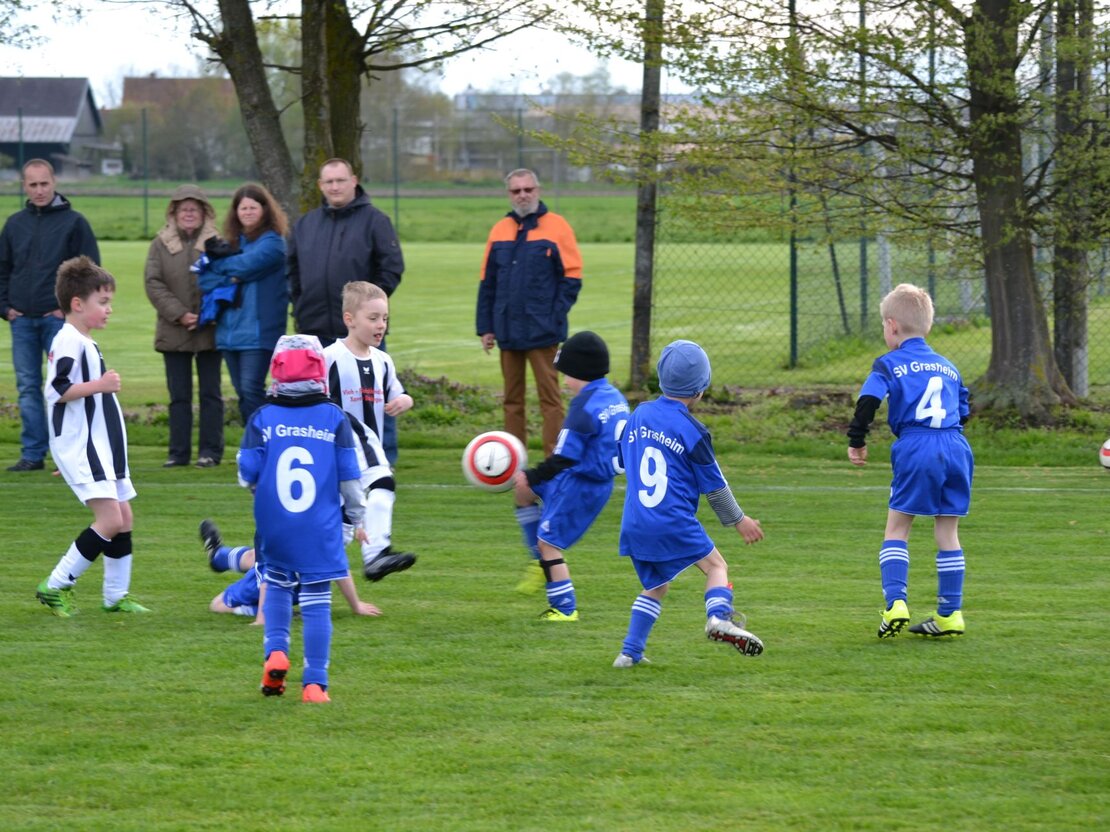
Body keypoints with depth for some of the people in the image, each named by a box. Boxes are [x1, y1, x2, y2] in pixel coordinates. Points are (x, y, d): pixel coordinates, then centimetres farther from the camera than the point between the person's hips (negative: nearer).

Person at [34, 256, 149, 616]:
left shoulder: (84, 342, 17)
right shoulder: (69, 341, -15)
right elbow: (57, 390, -23)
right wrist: (98, 385, -26)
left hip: (100, 447, 11)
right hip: (80, 448, -11)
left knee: (124, 518, 11)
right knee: (110, 519, -17)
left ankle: (116, 595, 19)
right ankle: (56, 586, -10)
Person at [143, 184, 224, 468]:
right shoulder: (161, 244, 6)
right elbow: (153, 283, -2)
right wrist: (179, 314, -12)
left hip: (209, 330, -2)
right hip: (174, 331, 2)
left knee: (210, 393, 4)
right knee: (178, 395, 6)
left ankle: (210, 450, 8)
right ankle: (179, 452, 10)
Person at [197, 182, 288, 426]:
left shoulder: (271, 242, -3)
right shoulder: (232, 243, 16)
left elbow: (247, 265, -17)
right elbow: (204, 278, 9)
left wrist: (220, 258, 1)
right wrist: (229, 280, -10)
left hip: (257, 331, -7)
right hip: (229, 331, 7)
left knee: (251, 390, -14)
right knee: (243, 393, 9)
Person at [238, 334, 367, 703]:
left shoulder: (262, 418, -1)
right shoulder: (334, 418, -1)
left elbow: (247, 473, -4)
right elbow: (349, 475, 0)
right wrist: (357, 517, 13)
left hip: (274, 528, 1)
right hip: (320, 530, -1)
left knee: (277, 586, 24)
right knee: (316, 602, 2)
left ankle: (276, 652, 4)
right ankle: (314, 684, 1)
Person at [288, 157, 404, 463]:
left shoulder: (373, 220, -2)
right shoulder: (306, 224, 13)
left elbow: (392, 267, -5)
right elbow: (292, 268, 20)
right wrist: (300, 304, 8)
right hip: (317, 329, 5)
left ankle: (384, 458, 2)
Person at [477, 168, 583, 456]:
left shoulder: (556, 227, -2)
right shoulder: (500, 231, 11)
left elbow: (572, 277, -3)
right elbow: (487, 283, 14)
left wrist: (555, 317, -11)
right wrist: (485, 327, 8)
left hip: (542, 333, -5)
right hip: (508, 333, 5)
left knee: (549, 397, -4)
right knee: (512, 400, 9)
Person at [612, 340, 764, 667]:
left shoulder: (638, 415, 8)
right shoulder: (693, 432, -8)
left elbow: (624, 460, 21)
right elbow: (715, 486, 0)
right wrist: (739, 521, 14)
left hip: (634, 525, 5)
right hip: (674, 522, -5)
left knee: (655, 586, 20)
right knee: (716, 565, 8)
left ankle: (630, 651, 13)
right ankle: (718, 616, -19)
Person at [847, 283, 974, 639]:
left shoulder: (889, 364, 5)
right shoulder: (948, 367, 22)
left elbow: (868, 400, -8)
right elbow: (963, 411, 24)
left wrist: (856, 442, 1)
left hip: (915, 450, -4)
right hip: (957, 448, 4)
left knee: (897, 528, 4)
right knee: (948, 532, 10)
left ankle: (896, 602, -12)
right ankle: (950, 613, 10)